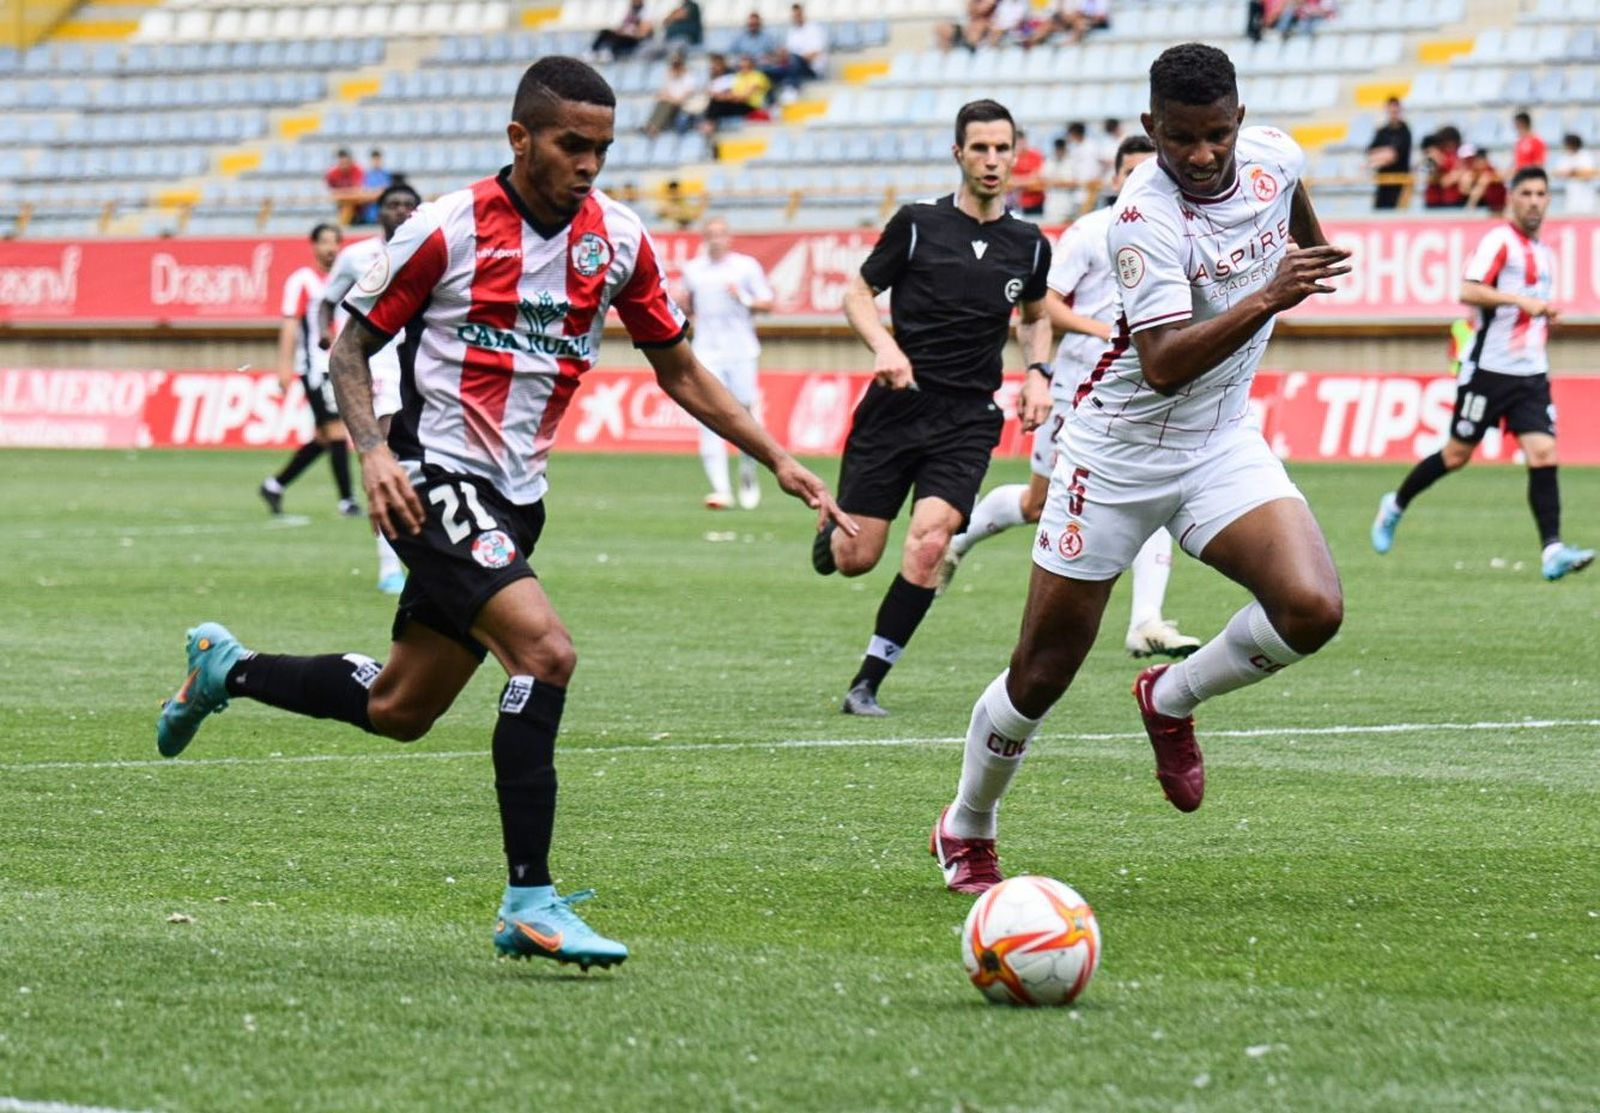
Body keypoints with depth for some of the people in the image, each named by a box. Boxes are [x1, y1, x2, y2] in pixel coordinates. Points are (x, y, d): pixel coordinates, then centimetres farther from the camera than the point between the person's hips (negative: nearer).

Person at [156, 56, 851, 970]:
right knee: (546, 651, -26)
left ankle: (226, 669, 40)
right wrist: (373, 451, -17)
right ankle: (531, 901, -21)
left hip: (516, 497, 7)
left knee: (400, 709, 14)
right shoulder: (448, 229, -12)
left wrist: (778, 460, 4)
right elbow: (354, 345, -1)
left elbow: (679, 370, 12)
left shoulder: (618, 240, 2)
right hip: (437, 480, -7)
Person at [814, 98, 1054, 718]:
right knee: (855, 559, -2)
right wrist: (884, 346, -14)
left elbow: (1035, 317, 26)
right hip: (897, 405, -1)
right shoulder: (917, 224, -1)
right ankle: (832, 532, 38)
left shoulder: (1029, 245, 8)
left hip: (967, 418, 1)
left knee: (928, 544, -20)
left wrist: (1038, 374, 8)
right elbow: (857, 294, 5)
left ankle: (867, 683, -9)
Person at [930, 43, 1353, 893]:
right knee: (1042, 675, 4)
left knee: (1312, 608, -21)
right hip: (1120, 453, -5)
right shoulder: (1145, 216, -27)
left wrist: (1314, 253, 36)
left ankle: (1171, 699, 8)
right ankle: (964, 830, 29)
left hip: (1224, 444, 5)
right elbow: (1163, 366, -37)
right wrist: (1268, 297, -45)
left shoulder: (1273, 155, -8)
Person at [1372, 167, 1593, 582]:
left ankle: (1551, 551, -18)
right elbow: (1469, 291, -23)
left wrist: (1545, 312, 14)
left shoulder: (1544, 253, 16)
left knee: (1543, 454, -11)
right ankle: (1395, 506, 28)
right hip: (1490, 368, -6)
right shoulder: (1500, 241, -9)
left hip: (1532, 374, 6)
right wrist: (1521, 301, -28)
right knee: (1457, 455, 5)